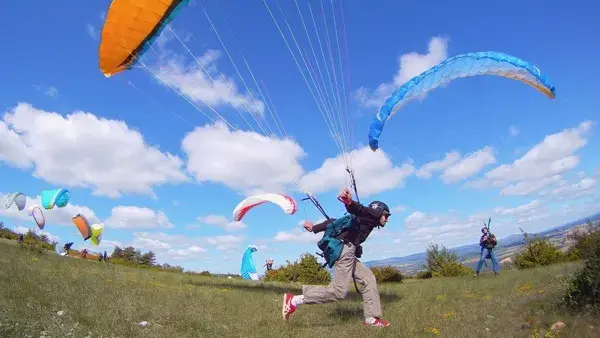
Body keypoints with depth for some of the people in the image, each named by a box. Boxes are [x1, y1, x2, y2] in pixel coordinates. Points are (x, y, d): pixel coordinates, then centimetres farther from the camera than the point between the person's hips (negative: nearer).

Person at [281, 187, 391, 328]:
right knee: (339, 291, -14)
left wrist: (314, 228, 20)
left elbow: (335, 222, 23)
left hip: (347, 253, 10)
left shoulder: (366, 220, 29)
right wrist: (349, 202, -47)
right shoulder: (370, 216, 4)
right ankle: (294, 300, -14)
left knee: (369, 278, 12)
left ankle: (371, 319, 11)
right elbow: (359, 210, -23)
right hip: (344, 249, -10)